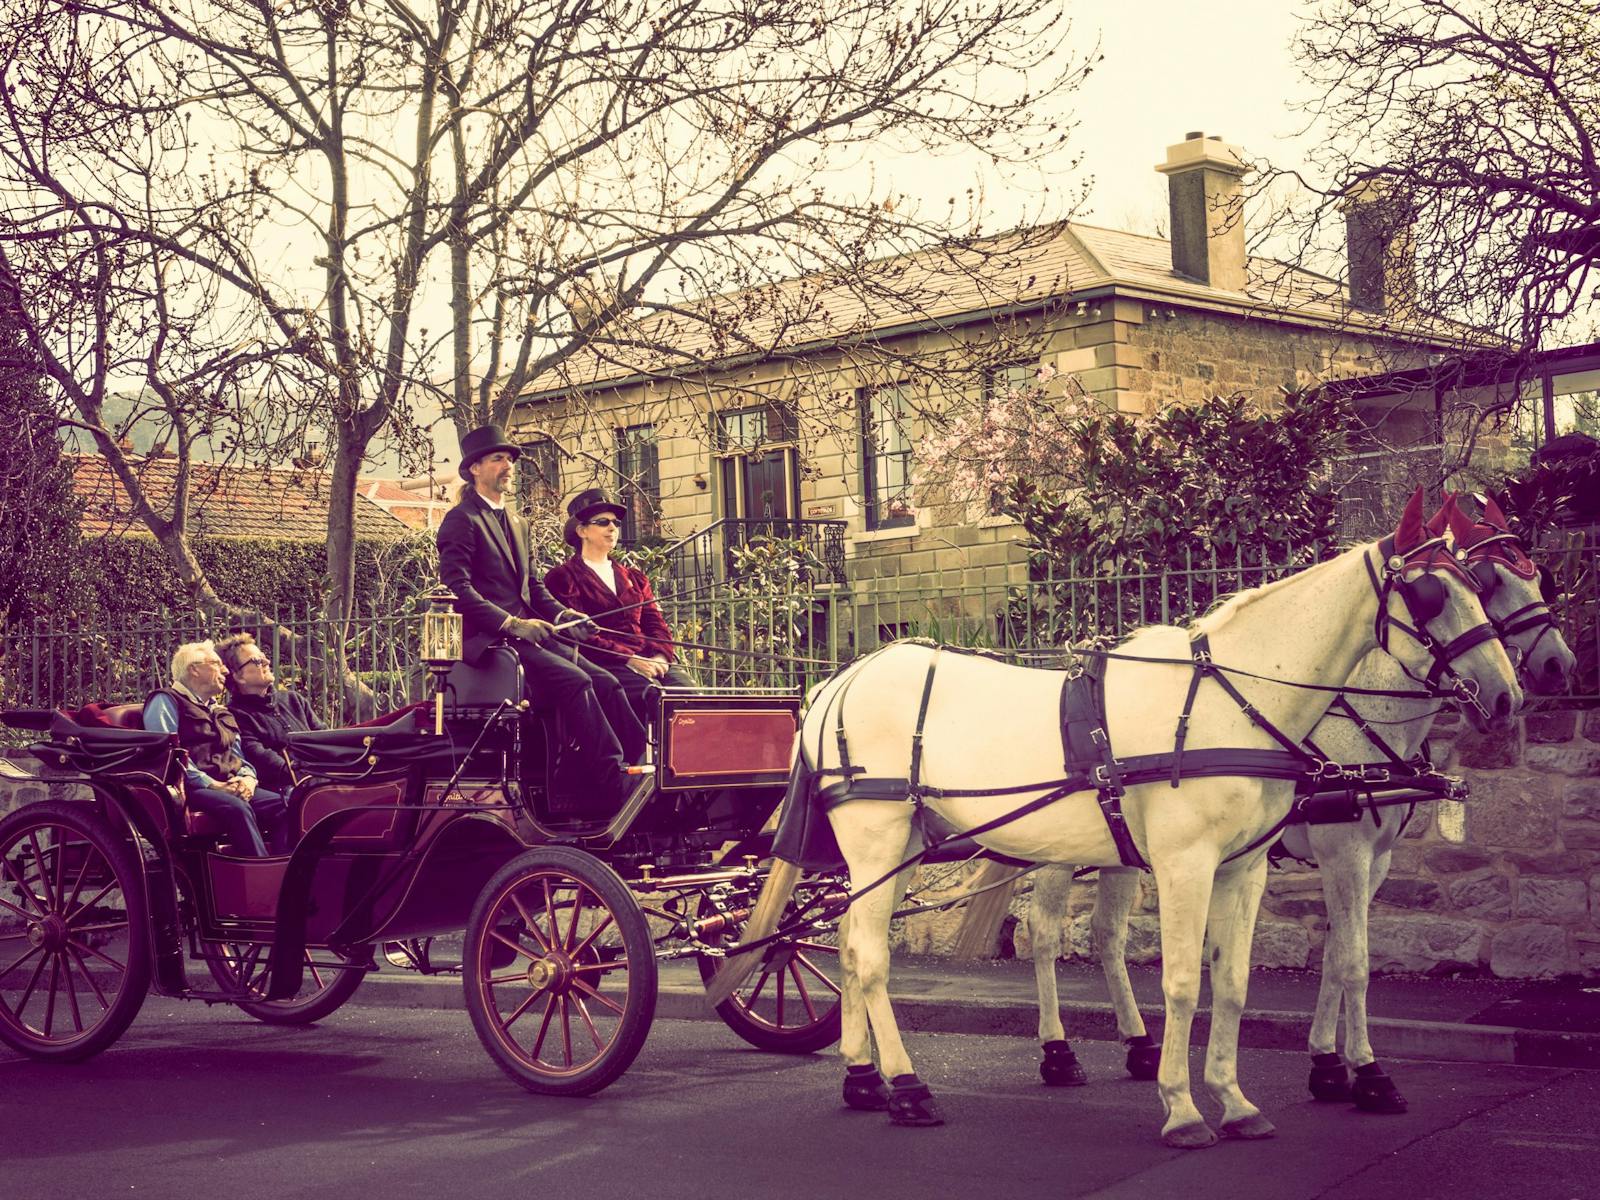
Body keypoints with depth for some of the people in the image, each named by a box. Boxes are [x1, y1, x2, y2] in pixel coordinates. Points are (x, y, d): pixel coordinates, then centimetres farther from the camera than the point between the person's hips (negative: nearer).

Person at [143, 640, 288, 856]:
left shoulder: (220, 711, 31)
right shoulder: (166, 702, 5)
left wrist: (247, 777, 1)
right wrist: (211, 784, -16)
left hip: (231, 788, 7)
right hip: (191, 789, -7)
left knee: (283, 805, -19)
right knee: (236, 807, -36)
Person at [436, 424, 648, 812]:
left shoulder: (516, 523, 24)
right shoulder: (461, 520, -4)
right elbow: (456, 588, -14)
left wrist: (561, 613, 4)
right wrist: (511, 623, -22)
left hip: (525, 632, 8)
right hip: (486, 639, -8)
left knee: (606, 683, -12)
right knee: (573, 681, -28)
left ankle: (640, 769, -17)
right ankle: (615, 788, -30)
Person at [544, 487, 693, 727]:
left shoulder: (634, 578, 28)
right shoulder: (564, 577, 8)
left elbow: (656, 624, 18)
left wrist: (660, 656, -6)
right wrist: (629, 659, -15)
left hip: (648, 662, 5)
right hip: (602, 666, -5)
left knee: (687, 688, -25)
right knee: (654, 693, -33)